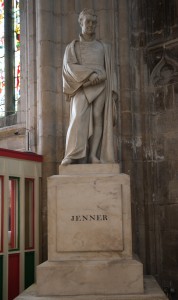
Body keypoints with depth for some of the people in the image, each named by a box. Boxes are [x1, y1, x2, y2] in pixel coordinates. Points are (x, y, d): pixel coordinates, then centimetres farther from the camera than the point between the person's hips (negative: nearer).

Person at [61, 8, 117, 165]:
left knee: (97, 119, -7)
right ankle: (74, 155, -26)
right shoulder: (72, 47, 14)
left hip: (101, 86, 3)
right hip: (82, 87, -2)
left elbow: (110, 70, 18)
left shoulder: (104, 47, 21)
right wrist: (89, 74, -18)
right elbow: (70, 65, -3)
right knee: (79, 118, -20)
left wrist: (113, 90, 4)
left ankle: (93, 156, -9)